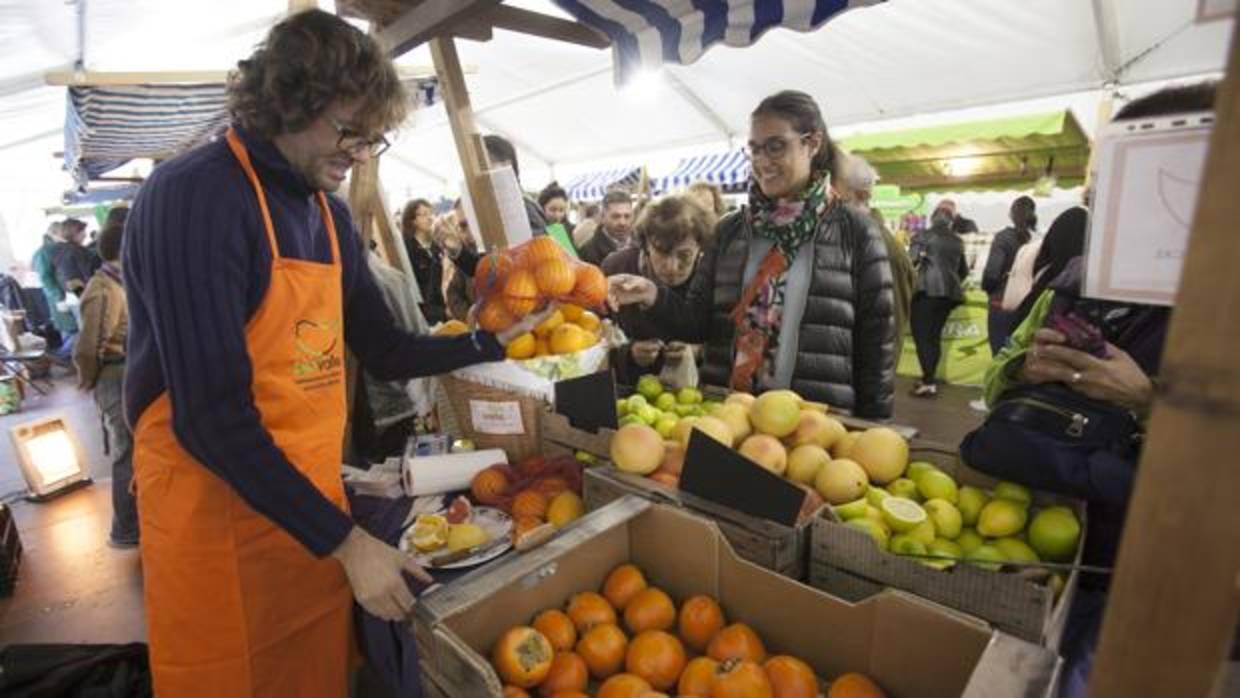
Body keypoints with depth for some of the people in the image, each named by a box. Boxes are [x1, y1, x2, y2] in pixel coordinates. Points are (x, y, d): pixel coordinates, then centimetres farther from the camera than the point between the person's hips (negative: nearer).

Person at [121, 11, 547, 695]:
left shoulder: (330, 213, 5)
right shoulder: (194, 196, -17)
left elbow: (385, 353, 10)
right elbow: (211, 414, -22)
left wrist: (491, 341, -1)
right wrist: (345, 540, -20)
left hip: (315, 499, 7)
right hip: (217, 516, -6)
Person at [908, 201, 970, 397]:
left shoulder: (924, 236, 0)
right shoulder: (957, 241, 15)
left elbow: (911, 261, -10)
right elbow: (964, 271, 20)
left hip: (927, 289, -6)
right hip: (950, 291, 6)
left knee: (922, 335, -5)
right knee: (934, 335, 12)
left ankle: (929, 381, -10)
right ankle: (930, 378, 15)